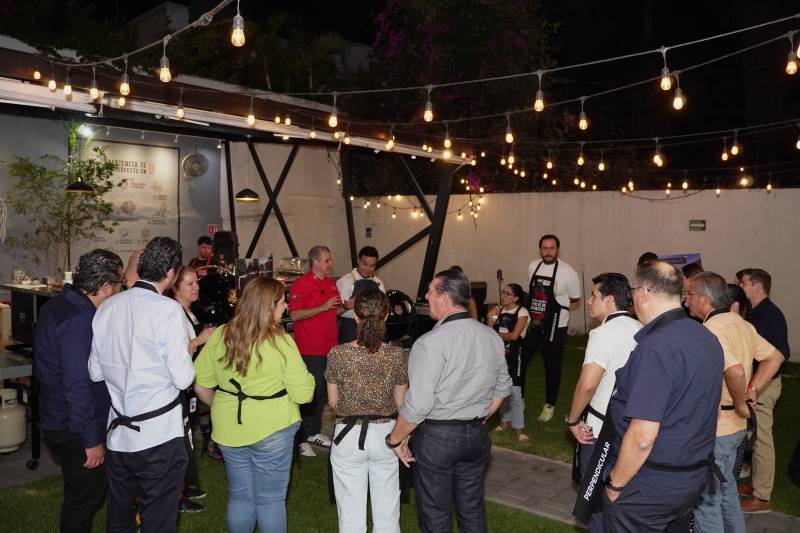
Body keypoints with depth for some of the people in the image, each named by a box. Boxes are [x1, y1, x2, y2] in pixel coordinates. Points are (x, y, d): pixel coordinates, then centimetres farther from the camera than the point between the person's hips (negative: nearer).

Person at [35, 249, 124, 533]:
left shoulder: (59, 305, 5)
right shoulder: (79, 320, -27)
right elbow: (78, 386, -29)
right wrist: (92, 440, -22)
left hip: (58, 421, 9)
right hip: (75, 431, -9)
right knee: (85, 499, 8)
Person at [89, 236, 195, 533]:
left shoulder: (107, 307, 2)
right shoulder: (168, 310, -16)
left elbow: (96, 372, 7)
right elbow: (183, 378, -16)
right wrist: (188, 349, 2)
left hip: (118, 432, 6)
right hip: (160, 436, -6)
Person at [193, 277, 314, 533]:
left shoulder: (219, 335, -5)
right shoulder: (281, 342, -17)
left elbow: (200, 384, 3)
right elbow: (303, 394, -15)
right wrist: (306, 379, 5)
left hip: (230, 430, 4)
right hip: (272, 430, -4)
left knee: (239, 496, 20)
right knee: (271, 499, 13)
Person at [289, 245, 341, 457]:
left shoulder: (331, 284, 13)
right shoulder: (300, 284, -11)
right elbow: (295, 315, -19)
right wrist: (323, 307, -25)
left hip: (329, 347, 8)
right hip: (310, 349, -8)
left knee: (323, 392, 16)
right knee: (310, 393, -3)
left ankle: (314, 432, 30)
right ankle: (302, 439, 9)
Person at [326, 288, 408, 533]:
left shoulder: (338, 354, -13)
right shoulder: (397, 355, -11)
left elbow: (332, 402, -3)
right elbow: (400, 403, -2)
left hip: (349, 435, -1)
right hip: (385, 434, 1)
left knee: (351, 513, 13)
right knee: (387, 512, 16)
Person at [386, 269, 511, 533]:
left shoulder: (431, 343, -22)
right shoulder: (492, 337, 0)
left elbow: (418, 405, -22)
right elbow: (502, 387, 11)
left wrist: (395, 440, -8)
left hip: (436, 437, -6)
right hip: (477, 437, 6)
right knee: (473, 509, 20)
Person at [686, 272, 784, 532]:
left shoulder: (711, 331, -23)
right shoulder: (741, 324, 5)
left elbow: (735, 371, -37)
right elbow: (775, 357, 14)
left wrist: (740, 404, -20)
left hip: (713, 429, -9)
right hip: (735, 426, 9)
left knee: (707, 499, 6)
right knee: (726, 488, 26)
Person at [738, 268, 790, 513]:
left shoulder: (770, 314, -17)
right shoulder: (756, 313, 11)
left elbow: (780, 353, -23)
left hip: (763, 385, -10)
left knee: (762, 440, -2)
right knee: (756, 438, 18)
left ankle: (762, 498, 7)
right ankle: (756, 485, 30)